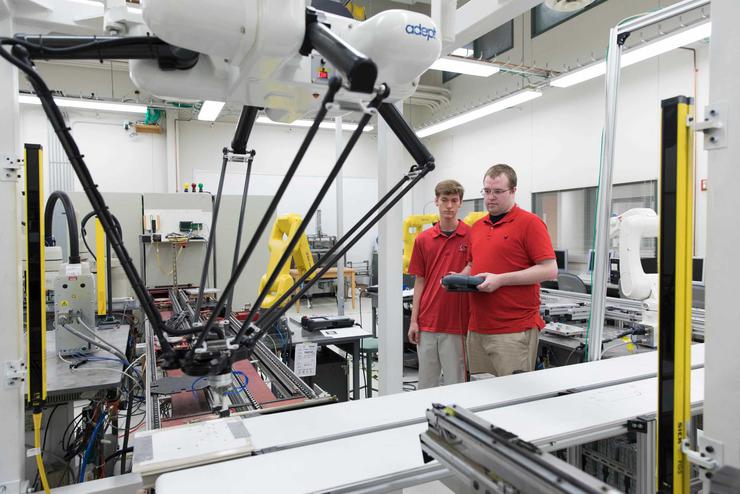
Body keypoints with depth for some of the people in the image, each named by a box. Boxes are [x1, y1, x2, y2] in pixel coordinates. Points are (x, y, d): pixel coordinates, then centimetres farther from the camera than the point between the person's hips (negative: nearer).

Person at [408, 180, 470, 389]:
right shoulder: (423, 239, 5)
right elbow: (419, 281, 7)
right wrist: (413, 320, 3)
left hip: (456, 323, -3)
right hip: (426, 323, 3)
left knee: (455, 383, 8)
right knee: (426, 382, 15)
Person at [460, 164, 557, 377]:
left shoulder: (530, 223, -6)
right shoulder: (477, 226, 16)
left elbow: (549, 270, -12)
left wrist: (500, 279, -18)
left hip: (514, 330, -6)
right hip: (477, 328, 7)